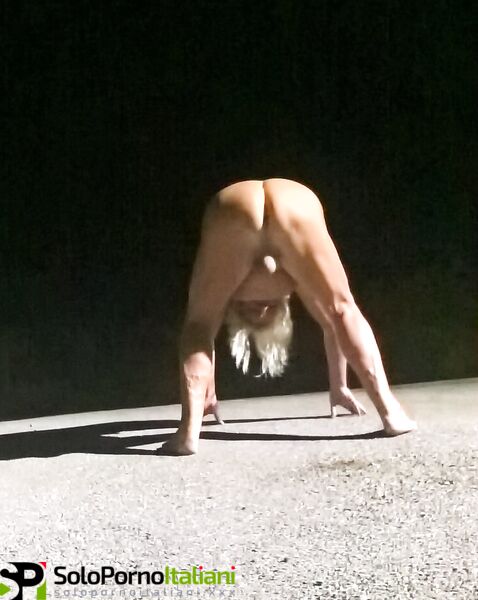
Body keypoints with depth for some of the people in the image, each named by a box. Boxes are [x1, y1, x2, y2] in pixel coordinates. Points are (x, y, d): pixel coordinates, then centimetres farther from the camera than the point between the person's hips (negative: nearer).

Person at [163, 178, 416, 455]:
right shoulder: (293, 280, 43)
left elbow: (201, 330, 47)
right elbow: (332, 322, 50)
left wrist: (209, 395, 55)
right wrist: (339, 387, 57)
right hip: (295, 207, 1)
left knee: (199, 327, 11)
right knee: (344, 311, 14)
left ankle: (189, 432, -5)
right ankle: (390, 411, 4)